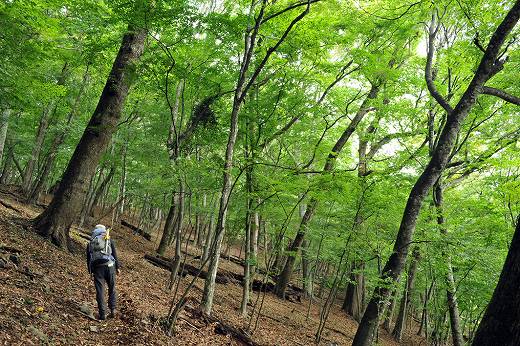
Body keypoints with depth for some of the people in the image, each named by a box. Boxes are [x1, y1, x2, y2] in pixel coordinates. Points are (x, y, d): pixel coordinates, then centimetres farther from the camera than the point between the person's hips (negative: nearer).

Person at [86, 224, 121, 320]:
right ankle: (112, 310, 4)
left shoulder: (90, 243, 14)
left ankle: (102, 314, 4)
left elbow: (88, 259, 15)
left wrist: (90, 271, 22)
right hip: (109, 266, -1)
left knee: (100, 291, 4)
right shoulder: (109, 241, 9)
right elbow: (115, 255, 3)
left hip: (97, 268, 1)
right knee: (112, 289, 13)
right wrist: (117, 267, 9)